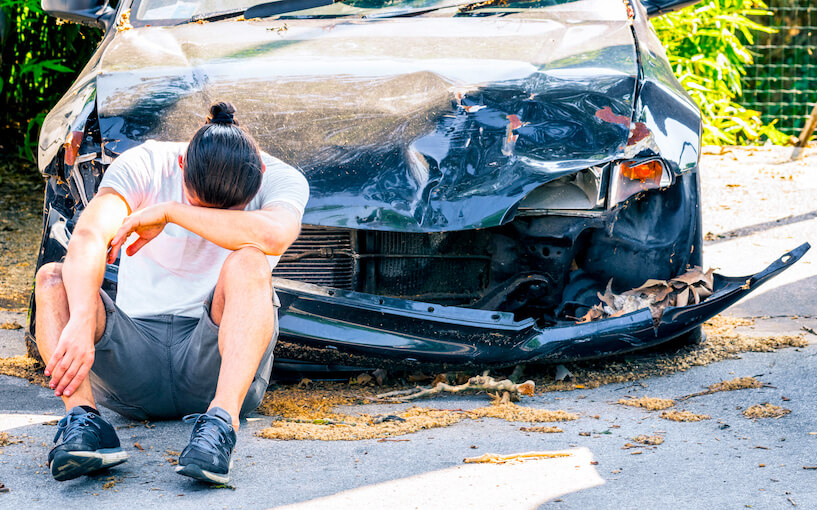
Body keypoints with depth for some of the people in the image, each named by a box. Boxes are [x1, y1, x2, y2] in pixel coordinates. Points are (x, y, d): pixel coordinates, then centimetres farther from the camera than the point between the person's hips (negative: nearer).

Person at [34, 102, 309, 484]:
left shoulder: (280, 180, -9)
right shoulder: (142, 166, -8)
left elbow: (275, 236, -34)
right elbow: (87, 238, -26)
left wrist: (168, 212, -26)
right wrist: (80, 322, -45)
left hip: (218, 362, -1)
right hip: (134, 361, 1)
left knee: (248, 262, -29)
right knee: (53, 278, -22)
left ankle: (222, 420, -45)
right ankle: (83, 418, -43)